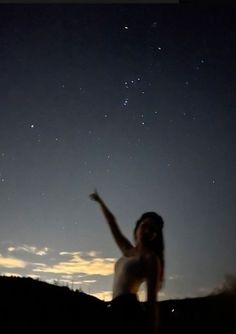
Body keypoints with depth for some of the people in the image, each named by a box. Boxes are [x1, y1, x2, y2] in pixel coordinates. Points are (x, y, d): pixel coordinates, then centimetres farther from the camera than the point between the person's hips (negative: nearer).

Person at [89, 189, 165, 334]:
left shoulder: (150, 257, 1)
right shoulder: (129, 251, 21)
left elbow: (152, 298, -7)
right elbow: (113, 224, 31)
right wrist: (100, 201, 40)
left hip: (130, 309, -8)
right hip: (120, 309, 8)